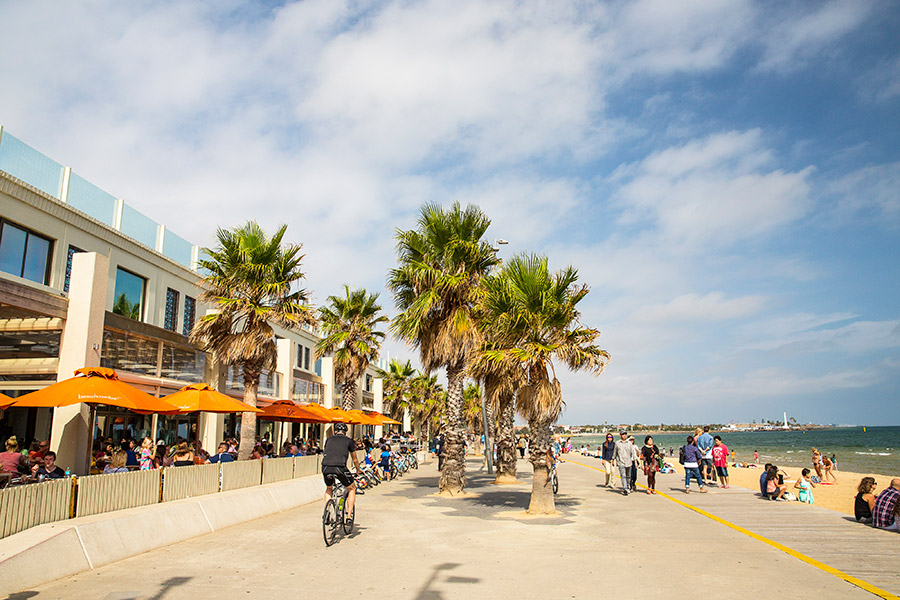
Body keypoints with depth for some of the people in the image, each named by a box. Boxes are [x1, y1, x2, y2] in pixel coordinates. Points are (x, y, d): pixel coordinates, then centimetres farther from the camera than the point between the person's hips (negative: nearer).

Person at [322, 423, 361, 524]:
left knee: (329, 489, 32)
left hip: (326, 467, 3)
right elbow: (355, 460, 27)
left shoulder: (329, 440, 24)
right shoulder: (349, 441, 18)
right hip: (340, 468, -3)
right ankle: (349, 515, 13)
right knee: (352, 489, 20)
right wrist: (358, 470, 46)